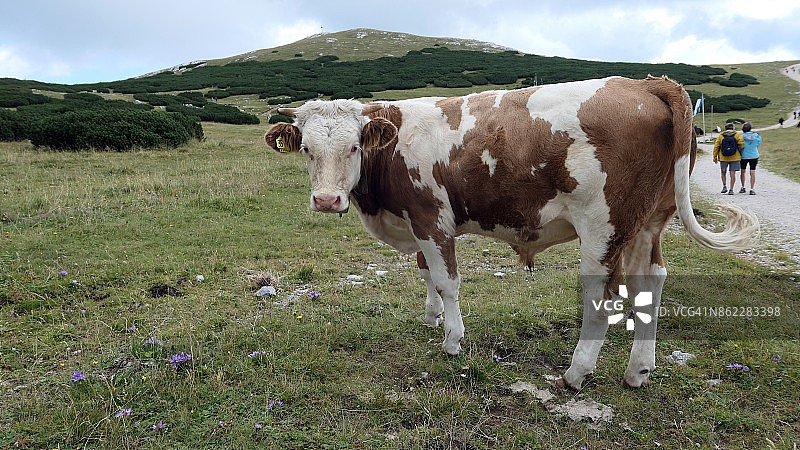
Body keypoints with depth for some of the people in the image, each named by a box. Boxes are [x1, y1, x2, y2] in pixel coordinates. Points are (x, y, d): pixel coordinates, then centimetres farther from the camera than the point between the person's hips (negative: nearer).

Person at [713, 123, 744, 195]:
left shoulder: (721, 136, 0)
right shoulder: (737, 135, -2)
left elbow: (716, 146, -1)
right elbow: (742, 145, -10)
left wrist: (715, 157, 4)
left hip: (723, 158, 1)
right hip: (735, 158, 0)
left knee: (723, 172, 19)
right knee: (732, 174, 2)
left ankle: (724, 186, 8)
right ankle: (731, 190, -1)